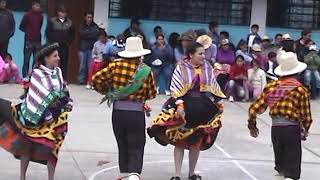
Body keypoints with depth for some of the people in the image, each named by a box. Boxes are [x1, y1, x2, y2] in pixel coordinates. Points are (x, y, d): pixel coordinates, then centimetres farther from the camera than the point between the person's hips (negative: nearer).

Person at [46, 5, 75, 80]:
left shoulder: (69, 23, 8)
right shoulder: (52, 21, 3)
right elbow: (48, 32, 3)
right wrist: (51, 42, -3)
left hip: (65, 46, 2)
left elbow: (72, 34, 13)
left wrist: (69, 42, 3)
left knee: (64, 63, 0)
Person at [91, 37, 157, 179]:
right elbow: (152, 94, 1)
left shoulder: (116, 65, -3)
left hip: (118, 111, 3)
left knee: (122, 147, 19)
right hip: (136, 113, -3)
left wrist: (106, 91, 14)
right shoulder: (145, 70, -5)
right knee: (136, 150, 4)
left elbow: (96, 79, -4)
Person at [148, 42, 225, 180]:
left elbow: (213, 87, 12)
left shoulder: (207, 68, 2)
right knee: (180, 142, 3)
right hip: (184, 108, -3)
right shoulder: (181, 68, -10)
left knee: (197, 142, 11)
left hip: (203, 109, 4)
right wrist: (179, 105, -19)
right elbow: (176, 89, -11)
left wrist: (218, 102, 12)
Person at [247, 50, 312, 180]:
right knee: (292, 163, -2)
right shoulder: (300, 89, -8)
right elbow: (305, 114, -6)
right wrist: (305, 129, 12)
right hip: (292, 128, -5)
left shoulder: (271, 87, 5)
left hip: (275, 127, 5)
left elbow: (255, 108, 5)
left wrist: (252, 124, 20)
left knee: (280, 157, 26)